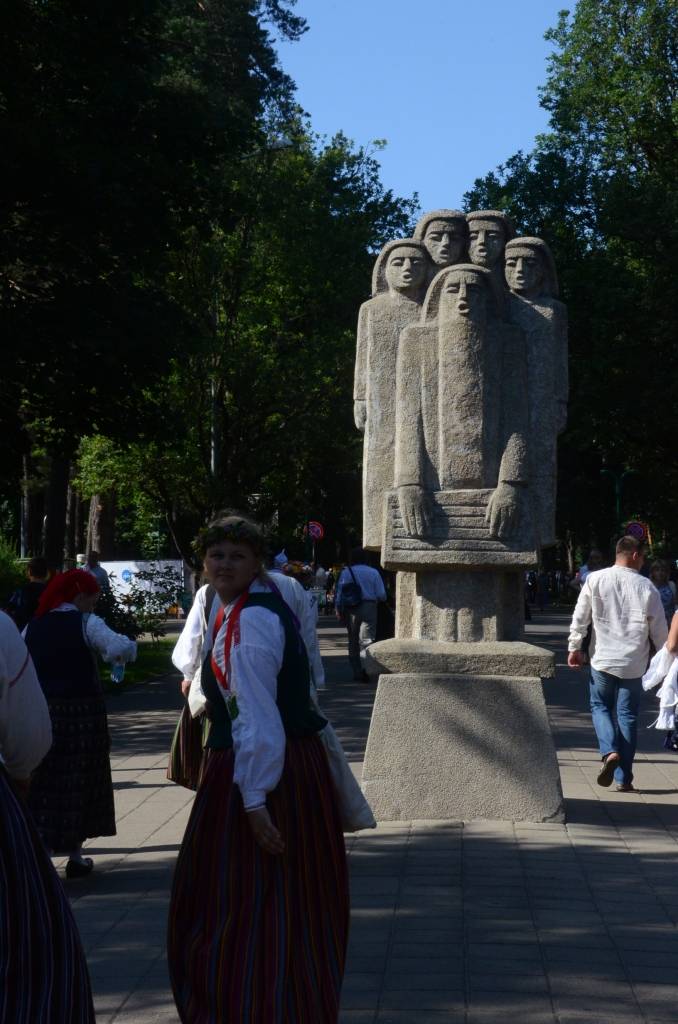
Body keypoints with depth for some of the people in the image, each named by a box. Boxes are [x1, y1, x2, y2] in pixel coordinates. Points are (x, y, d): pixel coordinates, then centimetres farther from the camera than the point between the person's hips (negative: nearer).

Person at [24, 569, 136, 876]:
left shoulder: (33, 626, 6)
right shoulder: (86, 623, -8)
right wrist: (127, 648, -1)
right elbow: (120, 648, -21)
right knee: (78, 779, 8)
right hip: (81, 710, -3)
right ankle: (75, 856, 15)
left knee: (43, 784, 7)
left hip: (41, 712, 3)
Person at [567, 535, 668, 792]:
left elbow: (580, 617, -2)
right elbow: (659, 631, 0)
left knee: (600, 706, 17)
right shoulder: (646, 587, -5)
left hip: (602, 660, 0)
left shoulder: (595, 579, -4)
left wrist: (575, 647, 9)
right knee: (627, 715, 9)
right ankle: (624, 778, 10)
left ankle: (609, 751, -10)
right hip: (633, 664, 0)